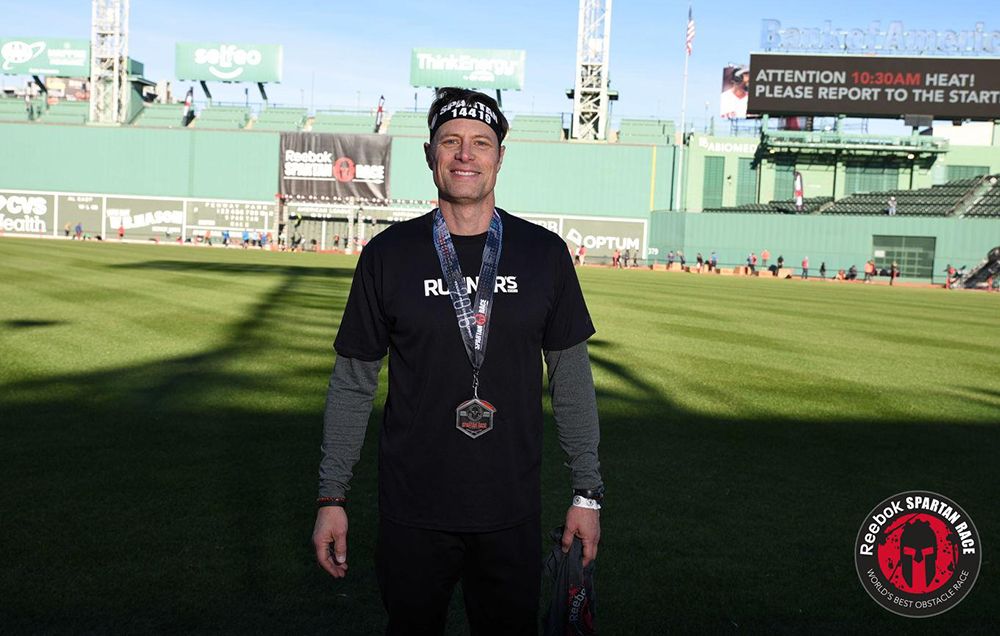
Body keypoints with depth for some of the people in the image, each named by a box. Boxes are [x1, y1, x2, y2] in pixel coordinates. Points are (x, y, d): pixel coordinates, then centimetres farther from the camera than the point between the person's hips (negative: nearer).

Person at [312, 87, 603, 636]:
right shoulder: (388, 254, -1)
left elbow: (571, 378, 5)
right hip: (411, 513, 0)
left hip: (512, 513, 1)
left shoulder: (544, 253, 0)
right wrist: (332, 496, 0)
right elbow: (352, 383, 3)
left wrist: (587, 492, 3)